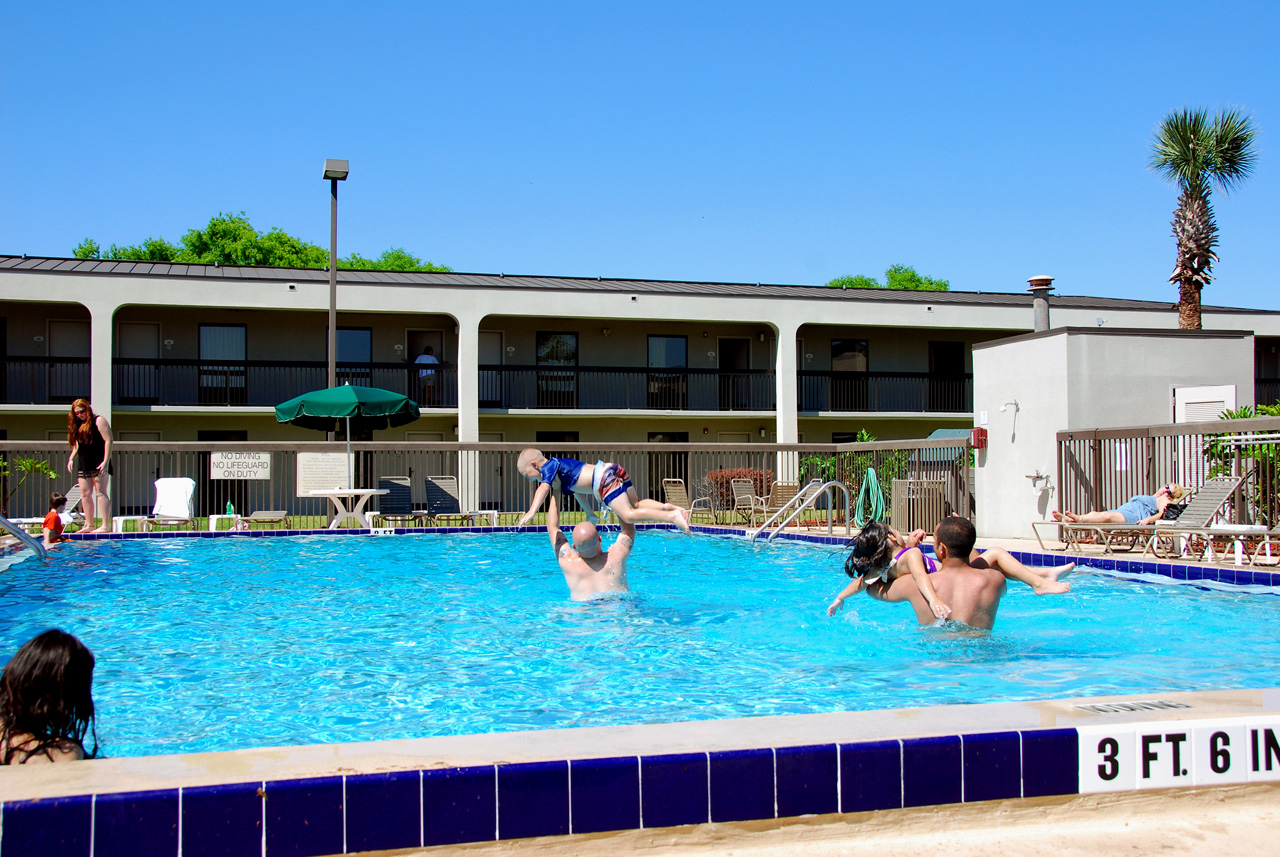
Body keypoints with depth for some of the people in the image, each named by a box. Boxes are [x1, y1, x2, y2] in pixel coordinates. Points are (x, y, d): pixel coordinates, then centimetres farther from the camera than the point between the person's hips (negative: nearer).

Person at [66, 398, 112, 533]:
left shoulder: (98, 421, -4)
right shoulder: (77, 425, 18)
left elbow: (108, 440, -10)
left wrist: (106, 462, -17)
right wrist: (71, 458, 10)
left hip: (98, 465, -7)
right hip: (83, 465, 7)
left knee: (100, 492, -11)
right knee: (85, 494, 5)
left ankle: (106, 525, -13)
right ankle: (89, 525, 10)